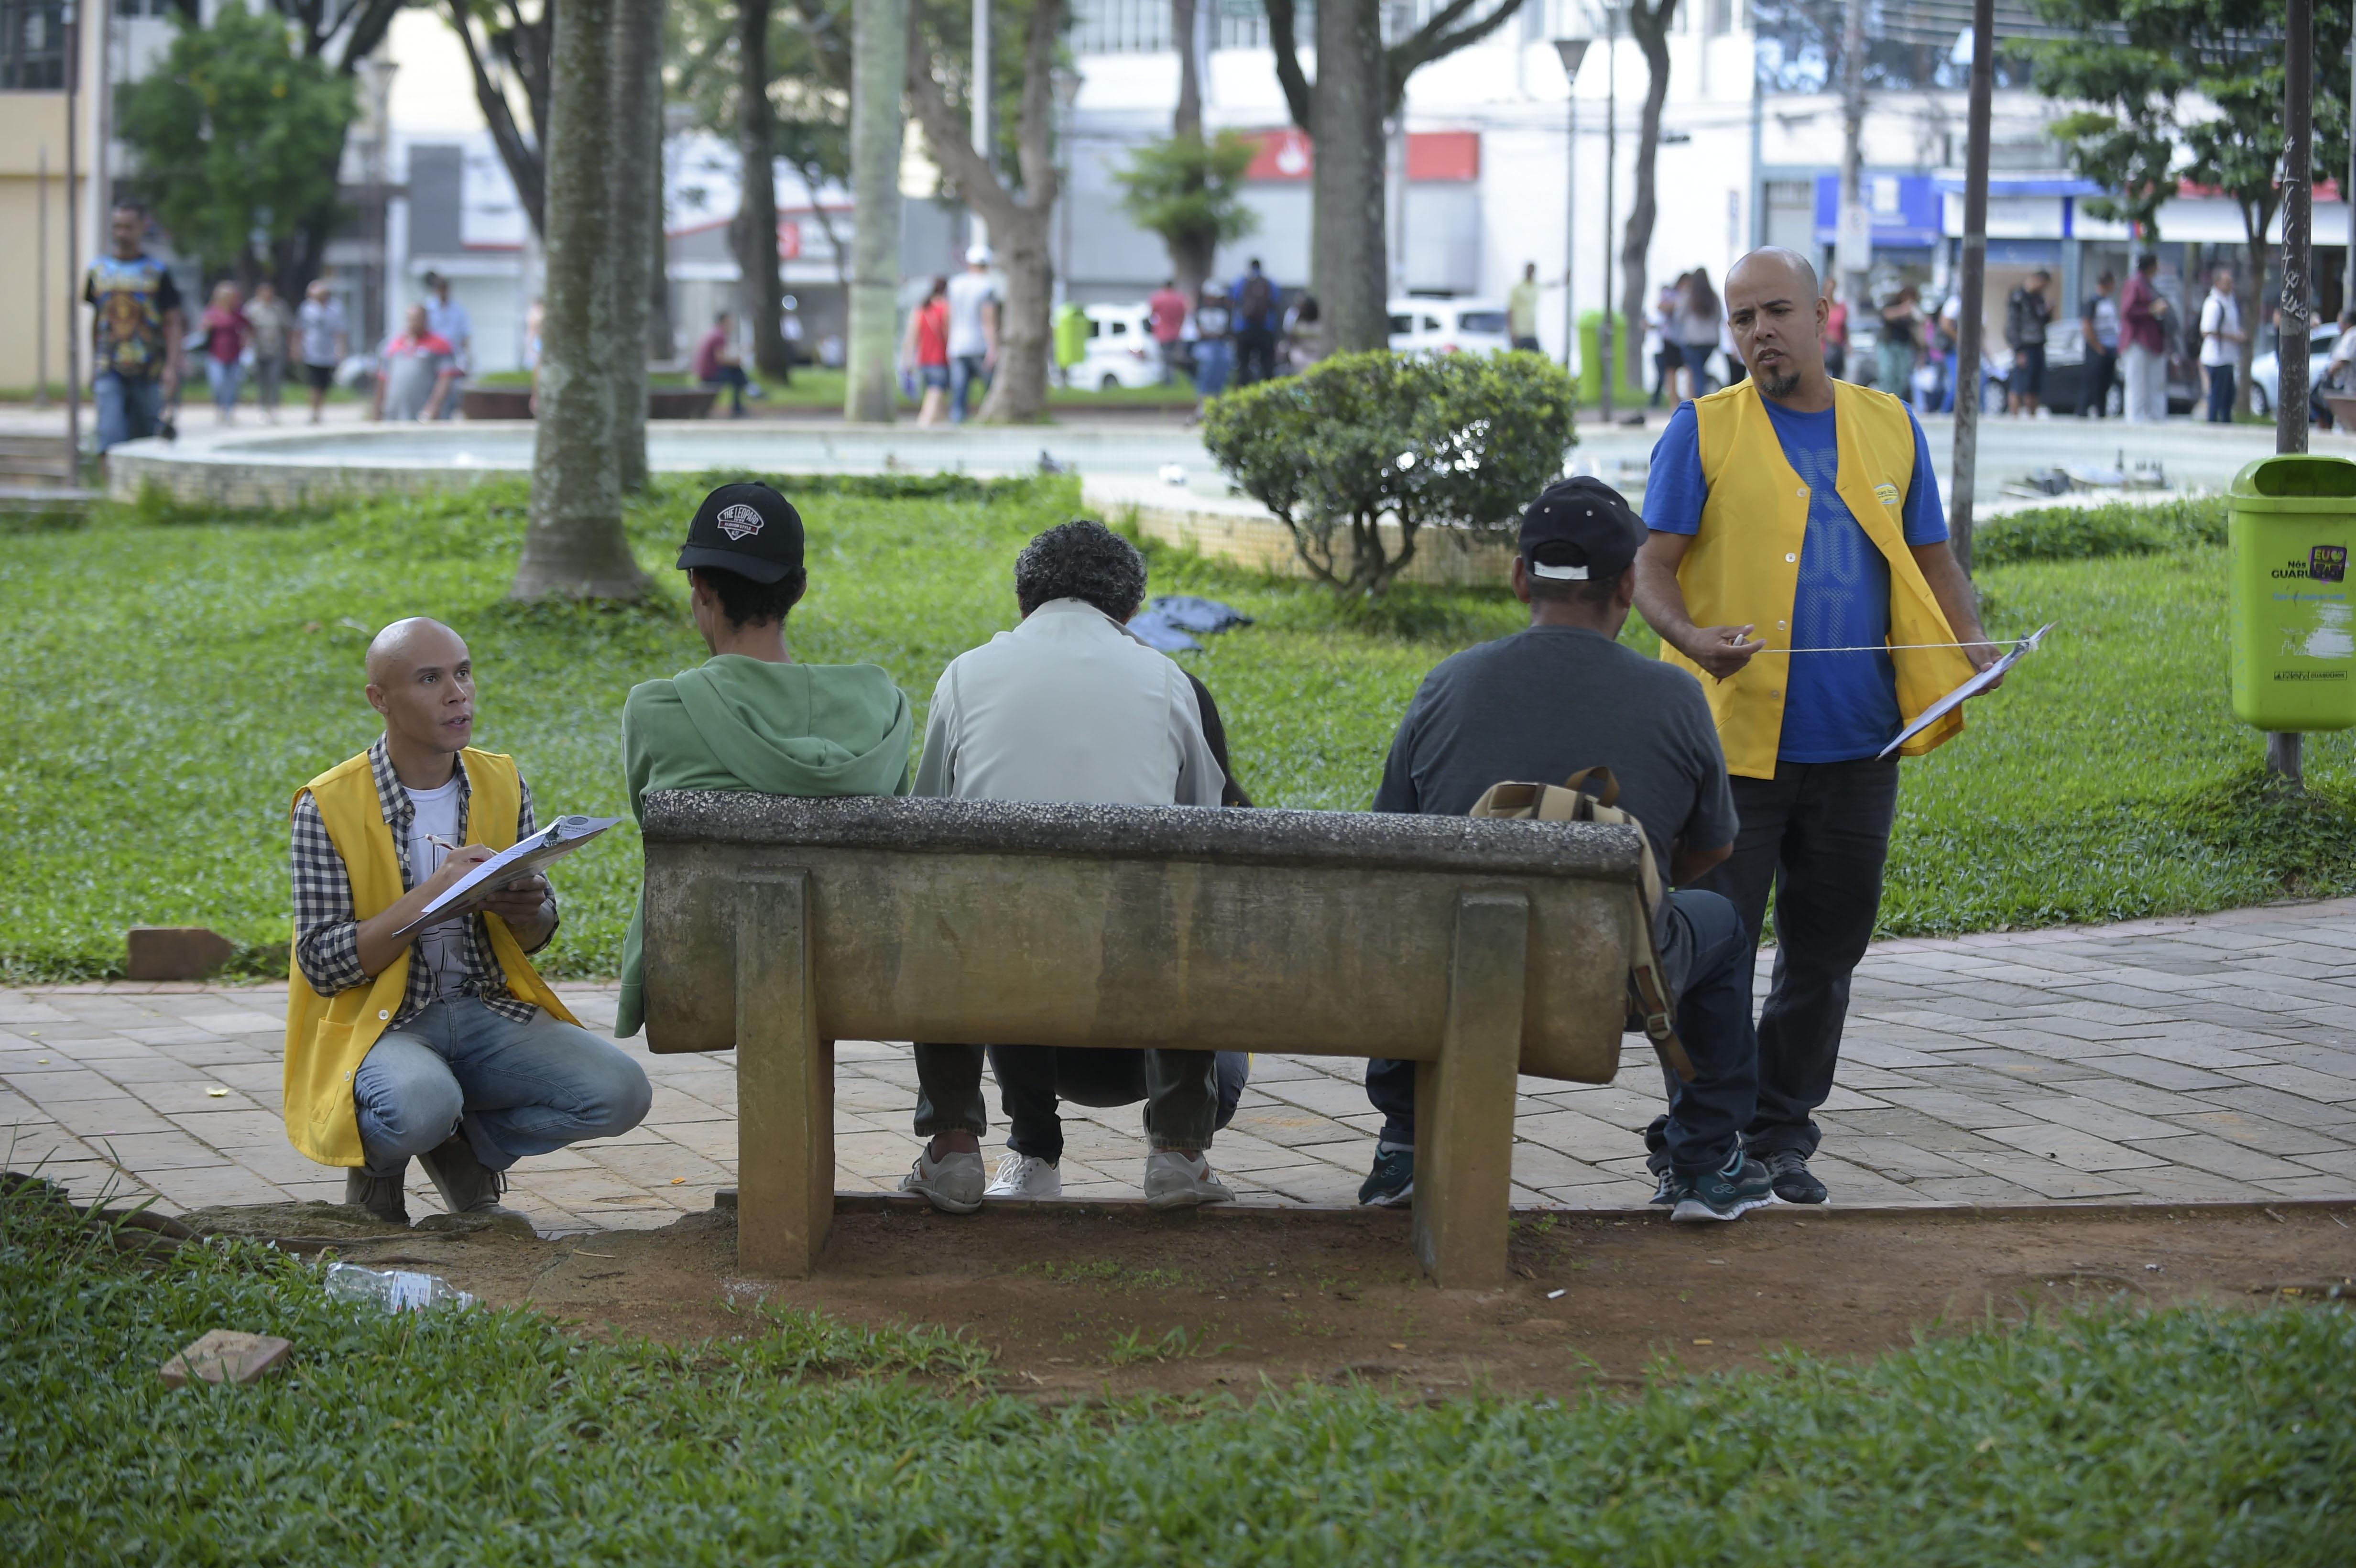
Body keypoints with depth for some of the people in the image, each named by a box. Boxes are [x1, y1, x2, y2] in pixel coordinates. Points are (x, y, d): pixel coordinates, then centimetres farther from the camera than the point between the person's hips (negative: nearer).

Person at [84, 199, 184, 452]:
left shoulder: (156, 272, 2)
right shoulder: (99, 270, 10)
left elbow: (173, 324, 1)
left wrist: (172, 367, -10)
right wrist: (93, 366, 19)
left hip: (148, 373, -1)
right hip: (110, 372, 1)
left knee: (147, 436, 5)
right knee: (111, 434, -13)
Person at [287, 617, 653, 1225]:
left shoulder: (503, 784, 4)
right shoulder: (329, 805, -11)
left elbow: (534, 940, 12)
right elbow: (324, 964, -15)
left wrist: (530, 912, -13)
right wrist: (432, 895, -26)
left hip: (487, 1010, 5)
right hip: (379, 1021, -5)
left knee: (620, 1093, -19)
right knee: (420, 1106, -38)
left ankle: (466, 1146, 8)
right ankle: (377, 1161, 1)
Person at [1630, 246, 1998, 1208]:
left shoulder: (1890, 429, 12)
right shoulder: (1704, 431, 1)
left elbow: (1932, 560, 15)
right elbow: (1653, 568, -4)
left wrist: (1972, 648, -4)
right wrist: (1693, 638, -25)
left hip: (1855, 748, 4)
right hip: (1732, 741, -3)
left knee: (1824, 954, 10)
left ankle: (1781, 1137, 21)